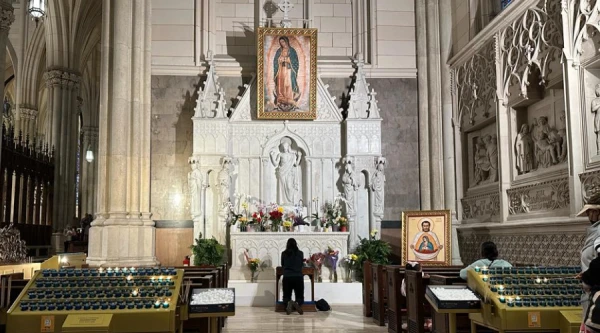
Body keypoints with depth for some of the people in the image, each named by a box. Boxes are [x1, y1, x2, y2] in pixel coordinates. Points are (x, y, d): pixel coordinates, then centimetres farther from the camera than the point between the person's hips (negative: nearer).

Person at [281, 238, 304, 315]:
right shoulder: (300, 253, 5)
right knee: (299, 297, 12)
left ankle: (288, 303, -24)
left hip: (287, 277, 0)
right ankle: (297, 303, -23)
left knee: (286, 296, 11)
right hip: (298, 277, 0)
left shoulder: (284, 253, 4)